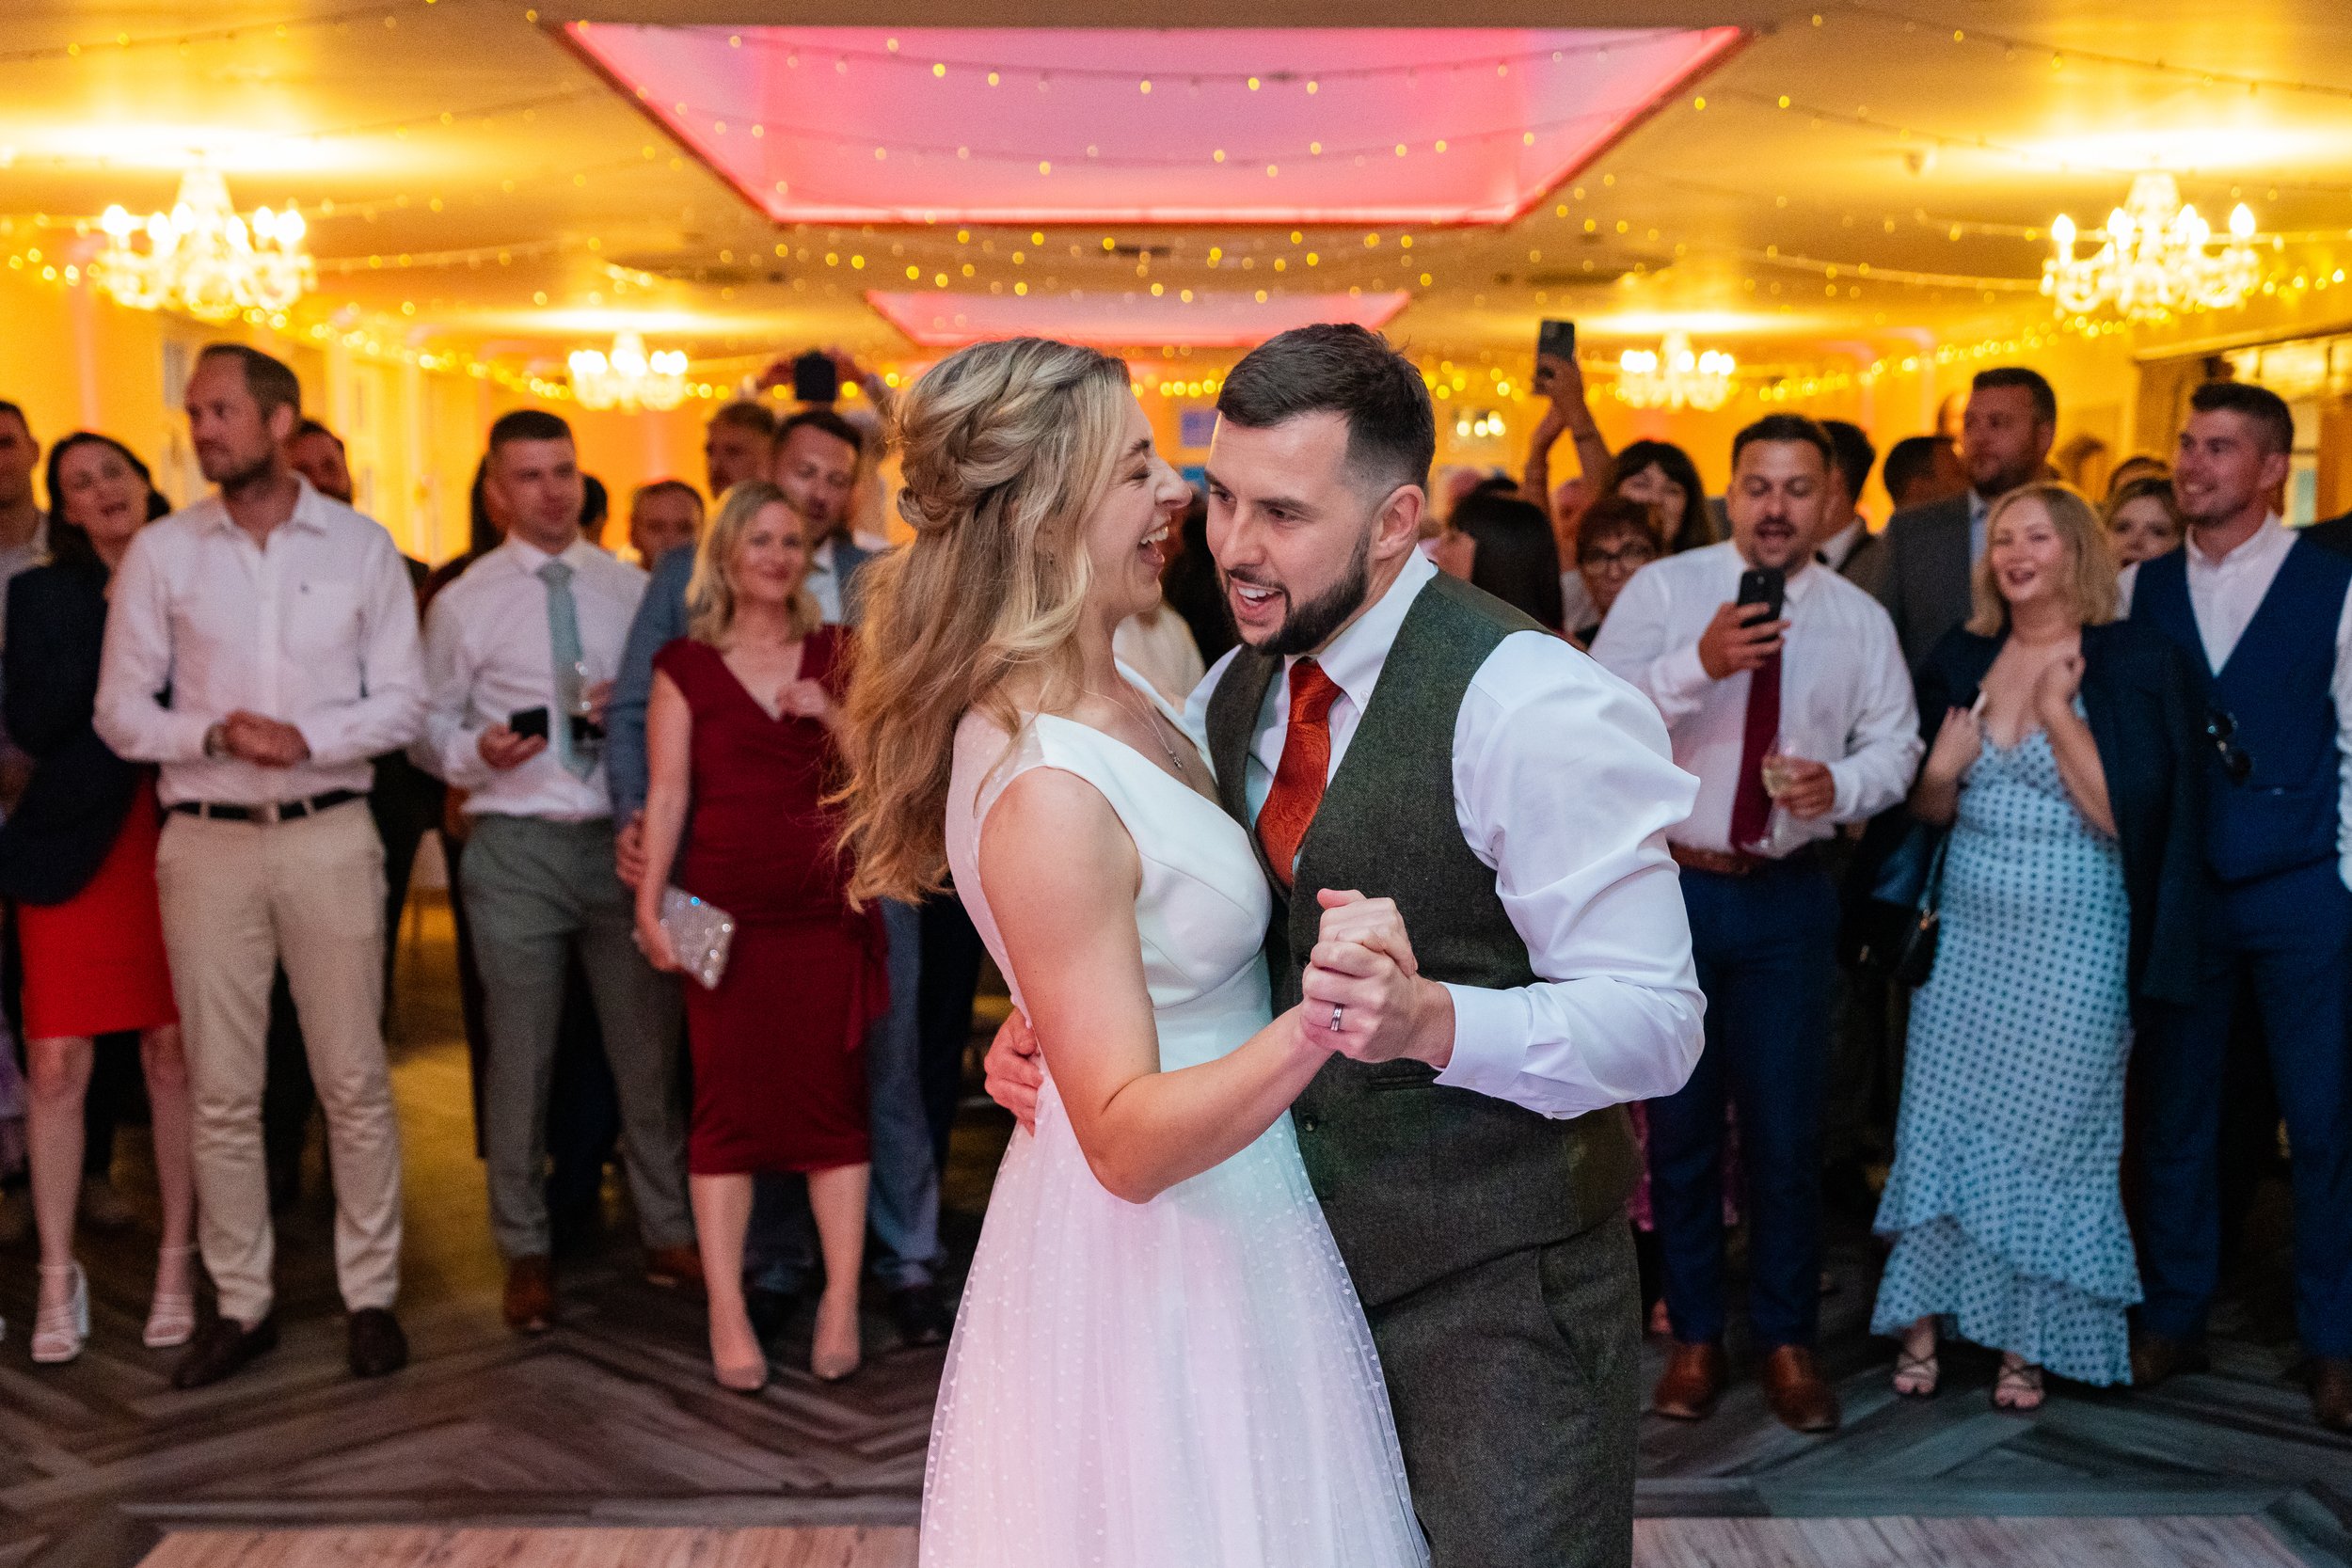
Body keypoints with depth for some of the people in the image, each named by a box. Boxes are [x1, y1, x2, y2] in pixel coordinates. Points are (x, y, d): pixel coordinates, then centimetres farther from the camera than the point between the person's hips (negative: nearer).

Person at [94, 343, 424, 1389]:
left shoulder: (360, 547, 4)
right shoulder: (161, 554, 5)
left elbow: (401, 701, 1)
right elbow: (120, 712, 3)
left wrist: (305, 737, -15)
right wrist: (215, 735, -15)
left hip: (330, 837, -1)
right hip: (208, 842, 1)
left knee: (353, 1079, 1)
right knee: (222, 1090, 6)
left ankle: (371, 1293, 13)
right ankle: (241, 1304, 17)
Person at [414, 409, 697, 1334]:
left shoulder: (632, 590, 10)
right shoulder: (464, 603, 4)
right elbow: (426, 726, 4)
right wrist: (473, 752, -17)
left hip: (622, 836, 2)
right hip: (517, 847, -2)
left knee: (648, 1044, 7)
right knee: (521, 1057, 4)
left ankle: (668, 1233, 21)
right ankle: (525, 1251, 19)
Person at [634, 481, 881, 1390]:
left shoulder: (838, 656, 12)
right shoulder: (686, 667, 7)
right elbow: (668, 789, 1)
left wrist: (832, 713, -7)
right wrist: (650, 897, -8)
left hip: (828, 907, 1)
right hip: (728, 911, -1)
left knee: (833, 1099, 1)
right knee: (728, 1103, -1)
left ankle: (841, 1301, 8)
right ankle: (727, 1314, 6)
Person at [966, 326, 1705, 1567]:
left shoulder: (1530, 703, -18)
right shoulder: (1229, 697, 5)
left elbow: (1655, 1021, -20)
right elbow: (1183, 953, 17)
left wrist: (1429, 1021, -36)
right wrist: (1055, 1027, -2)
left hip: (1497, 1298, -6)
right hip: (1303, 1276, 6)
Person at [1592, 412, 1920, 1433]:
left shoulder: (1861, 621, 4)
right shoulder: (1662, 591, -4)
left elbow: (1895, 746, 7)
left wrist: (1841, 784, -14)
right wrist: (1699, 666, -26)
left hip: (1790, 897, 1)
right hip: (1672, 884, -1)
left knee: (1786, 1128, 7)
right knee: (1681, 1121, 10)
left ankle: (1787, 1339, 24)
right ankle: (1695, 1336, 25)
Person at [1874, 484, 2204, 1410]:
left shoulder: (2133, 665, -6)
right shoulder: (1960, 661, 6)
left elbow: (2123, 811, -14)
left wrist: (2060, 707, -15)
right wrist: (1942, 767, -10)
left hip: (2072, 943, -4)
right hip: (1965, 931, 4)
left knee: (2049, 1137, 5)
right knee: (1939, 1123, 6)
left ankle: (2027, 1340, 19)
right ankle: (1923, 1323, 18)